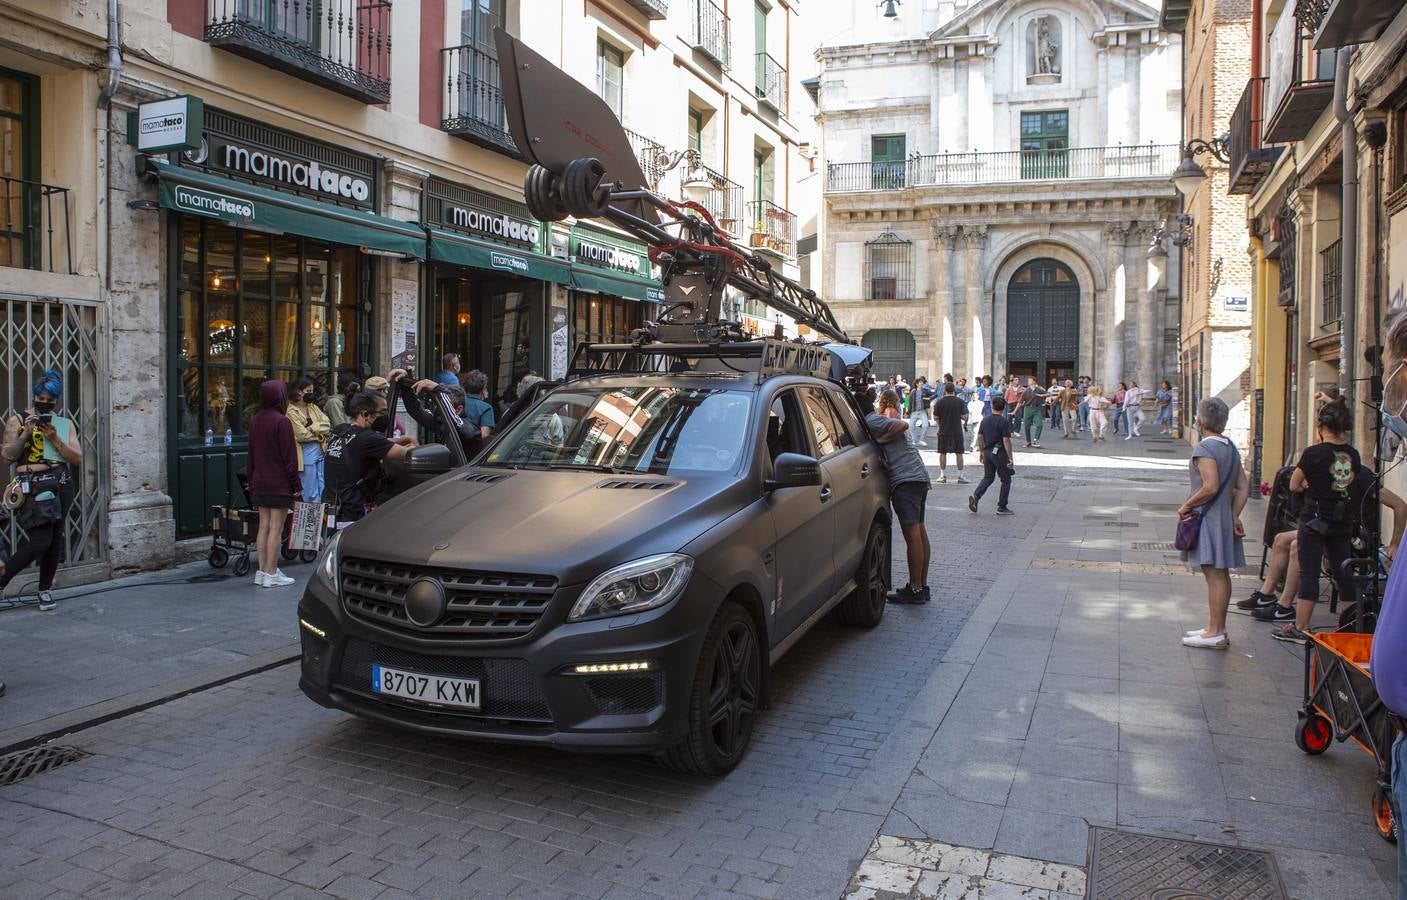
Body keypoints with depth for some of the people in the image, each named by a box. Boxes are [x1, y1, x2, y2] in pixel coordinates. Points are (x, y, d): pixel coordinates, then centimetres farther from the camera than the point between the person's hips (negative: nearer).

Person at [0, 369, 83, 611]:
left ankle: (45, 590, 16)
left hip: (62, 484, 4)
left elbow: (77, 458, 6)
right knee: (40, 541, -13)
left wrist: (55, 439, -6)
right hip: (33, 485, -4)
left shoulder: (66, 423, 14)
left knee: (56, 539, 3)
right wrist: (26, 434, -11)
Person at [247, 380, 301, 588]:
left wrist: (252, 482, 20)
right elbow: (289, 456, -14)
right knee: (276, 528, -2)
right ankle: (271, 574, 1)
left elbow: (251, 454, 14)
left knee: (263, 526, 12)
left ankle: (262, 571, 16)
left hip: (260, 483, 7)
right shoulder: (282, 421, -14)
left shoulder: (255, 420, 8)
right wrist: (296, 485, -9)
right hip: (279, 484, -7)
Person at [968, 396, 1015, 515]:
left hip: (987, 452, 6)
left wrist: (982, 452, 22)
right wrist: (1010, 458, -16)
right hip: (1000, 453, -6)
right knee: (1006, 480, 7)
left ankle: (975, 496, -6)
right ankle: (1002, 507, 10)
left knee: (988, 477, 17)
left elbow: (979, 436, 10)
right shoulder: (1004, 422, -14)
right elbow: (1006, 440, -18)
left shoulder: (985, 420, 5)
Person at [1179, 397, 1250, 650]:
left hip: (1207, 518, -10)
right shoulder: (1231, 447, 14)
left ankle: (1215, 633, -6)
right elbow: (1243, 488, 13)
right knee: (1221, 574, 14)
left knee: (1214, 574, -8)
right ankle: (1217, 628, 23)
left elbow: (1211, 487, -24)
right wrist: (1234, 516, 11)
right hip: (1224, 517, 10)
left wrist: (1186, 506, -13)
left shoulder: (1204, 448, -15)